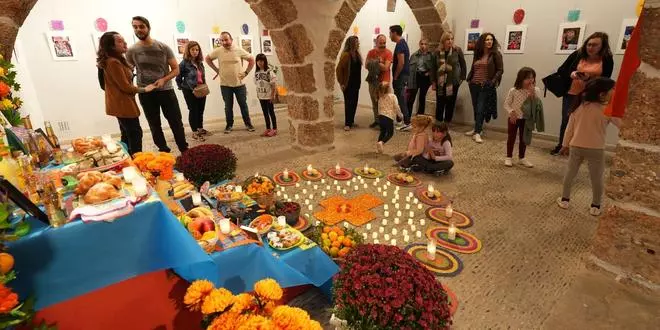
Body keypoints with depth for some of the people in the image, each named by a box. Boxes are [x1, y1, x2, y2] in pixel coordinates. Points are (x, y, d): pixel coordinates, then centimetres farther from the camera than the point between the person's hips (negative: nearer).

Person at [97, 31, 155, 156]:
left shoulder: (117, 60, 14)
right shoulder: (113, 62, -20)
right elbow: (125, 87, -19)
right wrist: (144, 89, -8)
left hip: (121, 104, 11)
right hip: (122, 104, -11)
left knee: (127, 135, 16)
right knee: (135, 134, -7)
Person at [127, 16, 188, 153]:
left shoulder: (163, 47, -3)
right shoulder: (131, 51, 0)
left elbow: (176, 69, -1)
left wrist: (164, 80, -17)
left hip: (166, 91, -1)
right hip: (145, 94, 1)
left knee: (176, 123, 4)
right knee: (154, 125, 11)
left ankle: (185, 151, 17)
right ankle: (164, 152, 24)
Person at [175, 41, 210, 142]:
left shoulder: (200, 62, 8)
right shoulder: (184, 63, -12)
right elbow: (178, 78, -8)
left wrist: (204, 86, 5)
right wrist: (182, 88, -2)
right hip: (190, 91, -6)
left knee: (201, 110, 14)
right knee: (193, 110, 2)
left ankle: (200, 129, 29)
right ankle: (195, 132, 12)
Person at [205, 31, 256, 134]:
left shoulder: (239, 50, -5)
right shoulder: (218, 51, -3)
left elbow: (251, 60, 3)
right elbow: (208, 58, 11)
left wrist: (246, 72, -2)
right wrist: (216, 70, 4)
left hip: (239, 84, 0)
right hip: (225, 85, 1)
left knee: (243, 105, 8)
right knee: (228, 106, 8)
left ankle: (248, 124, 19)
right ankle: (229, 125, 21)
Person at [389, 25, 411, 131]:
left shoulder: (400, 44, -15)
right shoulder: (403, 43, 16)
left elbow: (401, 62, -23)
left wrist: (395, 77, -16)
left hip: (400, 76, -10)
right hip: (403, 75, 10)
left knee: (400, 99, -6)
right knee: (400, 98, 16)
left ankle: (406, 123, -3)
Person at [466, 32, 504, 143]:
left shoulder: (495, 54, -3)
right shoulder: (478, 54, 11)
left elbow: (500, 70, -5)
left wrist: (493, 82, -14)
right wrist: (469, 79, 8)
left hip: (486, 86, -5)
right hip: (474, 85, 5)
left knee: (481, 109, -10)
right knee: (475, 108, 11)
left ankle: (477, 133, -8)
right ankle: (477, 129, 24)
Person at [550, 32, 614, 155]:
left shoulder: (607, 60, -3)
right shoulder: (577, 54, 0)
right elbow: (561, 70, 1)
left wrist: (589, 79, -24)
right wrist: (571, 74, -19)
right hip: (571, 94, 2)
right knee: (566, 120, 10)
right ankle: (561, 145, 25)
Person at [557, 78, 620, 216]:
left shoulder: (579, 105, -1)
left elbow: (570, 127, 4)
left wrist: (565, 144, 11)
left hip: (576, 146, 3)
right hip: (596, 149, -3)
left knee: (570, 174, 17)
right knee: (597, 178, 12)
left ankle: (564, 199, 25)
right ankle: (595, 206, 22)